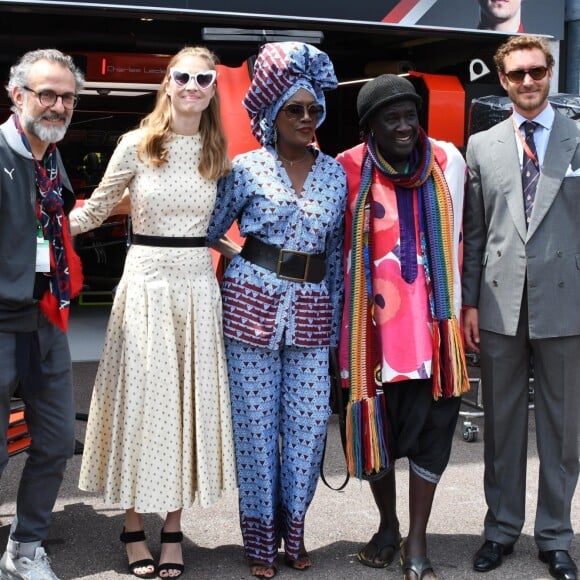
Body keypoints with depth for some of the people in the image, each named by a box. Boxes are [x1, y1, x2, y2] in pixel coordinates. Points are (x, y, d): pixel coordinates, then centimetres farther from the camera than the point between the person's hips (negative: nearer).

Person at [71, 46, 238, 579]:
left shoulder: (217, 153, 7)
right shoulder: (137, 144, -2)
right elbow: (95, 210, 2)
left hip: (198, 283, 3)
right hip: (146, 280, -3)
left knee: (190, 400, 6)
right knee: (140, 399, 2)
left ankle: (174, 530, 18)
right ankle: (134, 528, 16)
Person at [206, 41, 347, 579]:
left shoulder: (335, 173, 9)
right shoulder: (247, 168, -1)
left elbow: (337, 251, 13)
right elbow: (208, 230, 6)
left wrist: (336, 317, 11)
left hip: (311, 309, 3)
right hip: (254, 301, -2)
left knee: (309, 421, 3)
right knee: (256, 420, 3)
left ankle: (293, 530, 21)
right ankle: (261, 536, 17)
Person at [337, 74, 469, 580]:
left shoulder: (447, 160, 0)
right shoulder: (348, 170, -6)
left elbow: (457, 237, 10)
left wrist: (458, 306, 13)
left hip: (432, 320, 1)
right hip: (373, 322, -1)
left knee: (432, 427, 3)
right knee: (376, 425, 11)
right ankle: (388, 527, 33)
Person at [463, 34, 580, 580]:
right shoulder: (481, 146, 8)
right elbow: (472, 232, 8)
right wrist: (467, 302, 3)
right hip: (499, 304, 2)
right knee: (501, 423, 11)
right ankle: (502, 527, 26)